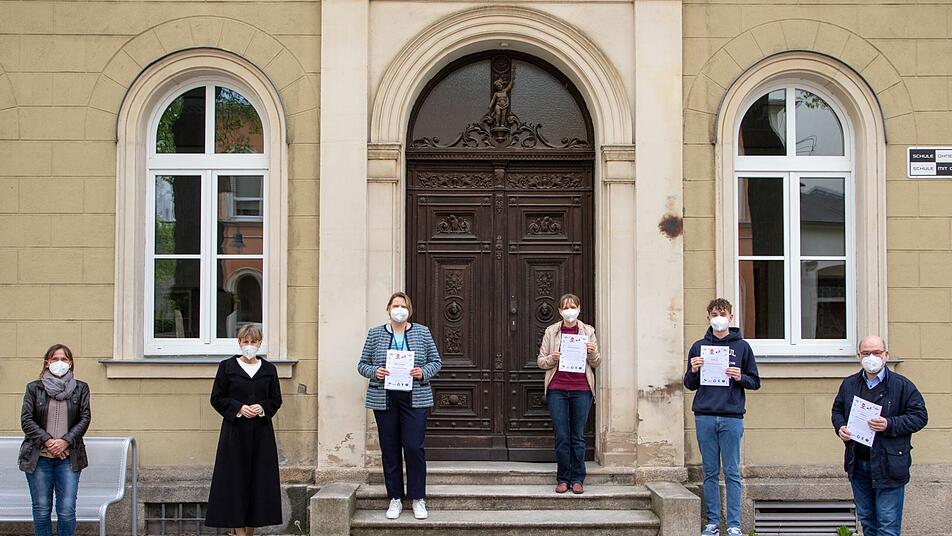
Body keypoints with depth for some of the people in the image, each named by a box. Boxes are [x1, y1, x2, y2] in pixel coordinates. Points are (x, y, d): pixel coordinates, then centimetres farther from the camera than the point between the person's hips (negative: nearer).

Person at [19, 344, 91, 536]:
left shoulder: (80, 388, 7)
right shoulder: (34, 388, 5)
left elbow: (85, 418, 2)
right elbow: (26, 420, -1)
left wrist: (65, 441, -11)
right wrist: (47, 440, -12)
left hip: (69, 456, 0)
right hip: (38, 457, 0)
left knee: (67, 510, -3)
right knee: (42, 509, 5)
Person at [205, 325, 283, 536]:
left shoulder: (269, 369, 9)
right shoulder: (227, 367, 3)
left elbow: (276, 400, 11)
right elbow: (217, 398, 2)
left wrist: (262, 408, -9)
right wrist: (239, 408, -12)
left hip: (261, 431, 2)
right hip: (235, 431, -2)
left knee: (259, 479, 2)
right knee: (236, 480, -3)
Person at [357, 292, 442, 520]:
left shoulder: (422, 332, 6)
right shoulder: (375, 333, 7)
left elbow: (436, 361, 9)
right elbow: (362, 364, 9)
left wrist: (424, 372, -11)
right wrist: (374, 372, -12)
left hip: (414, 399, -1)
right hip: (384, 400, 1)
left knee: (414, 447, -7)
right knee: (390, 450, 4)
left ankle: (418, 499, 6)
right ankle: (395, 499, 15)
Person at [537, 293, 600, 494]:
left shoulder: (588, 331, 8)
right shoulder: (551, 331, 7)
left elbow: (597, 363, 12)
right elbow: (540, 361, 10)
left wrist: (592, 353, -9)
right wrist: (551, 359, -11)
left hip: (581, 389, 0)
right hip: (557, 389, 0)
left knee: (578, 436, 3)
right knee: (561, 436, 0)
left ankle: (577, 479, 11)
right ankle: (562, 479, 9)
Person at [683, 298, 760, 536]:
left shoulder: (742, 347, 7)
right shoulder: (698, 347, 11)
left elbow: (755, 382, 9)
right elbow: (690, 385, 14)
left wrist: (740, 378, -11)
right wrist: (694, 371, -6)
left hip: (732, 417, -2)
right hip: (705, 417, 2)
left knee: (732, 472, -1)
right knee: (711, 472, 6)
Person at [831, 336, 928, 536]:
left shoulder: (902, 385, -5)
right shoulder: (849, 384, 10)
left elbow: (919, 416, -6)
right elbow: (837, 410, 21)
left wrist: (889, 425, -19)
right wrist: (840, 427, 0)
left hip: (888, 465, -5)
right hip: (857, 465, 5)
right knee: (866, 520, 16)